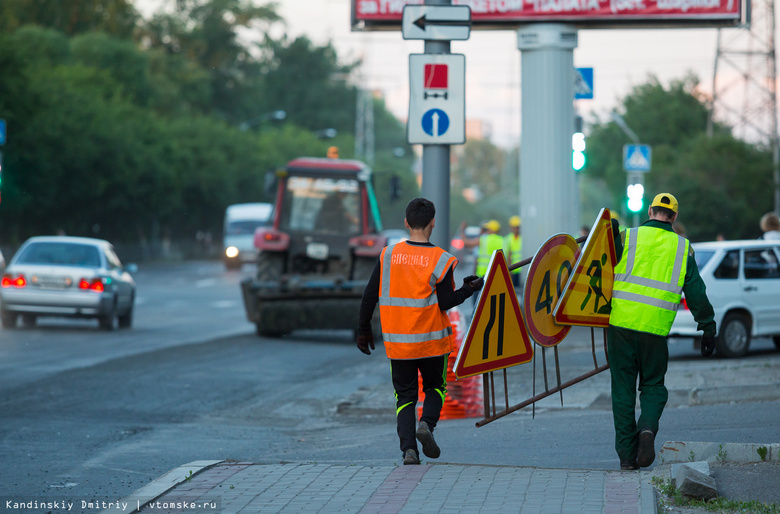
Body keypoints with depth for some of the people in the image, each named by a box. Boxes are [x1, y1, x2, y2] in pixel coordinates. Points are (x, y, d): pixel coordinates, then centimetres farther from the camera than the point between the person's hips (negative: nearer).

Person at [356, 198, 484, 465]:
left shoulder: (389, 254, -2)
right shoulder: (440, 260, -10)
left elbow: (370, 295, -1)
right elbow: (445, 302, -11)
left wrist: (364, 329, 10)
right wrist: (469, 289, 6)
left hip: (397, 341, 2)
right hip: (430, 339, -2)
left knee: (405, 395, 10)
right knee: (435, 388, 19)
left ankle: (408, 448, -5)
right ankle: (427, 424, -9)